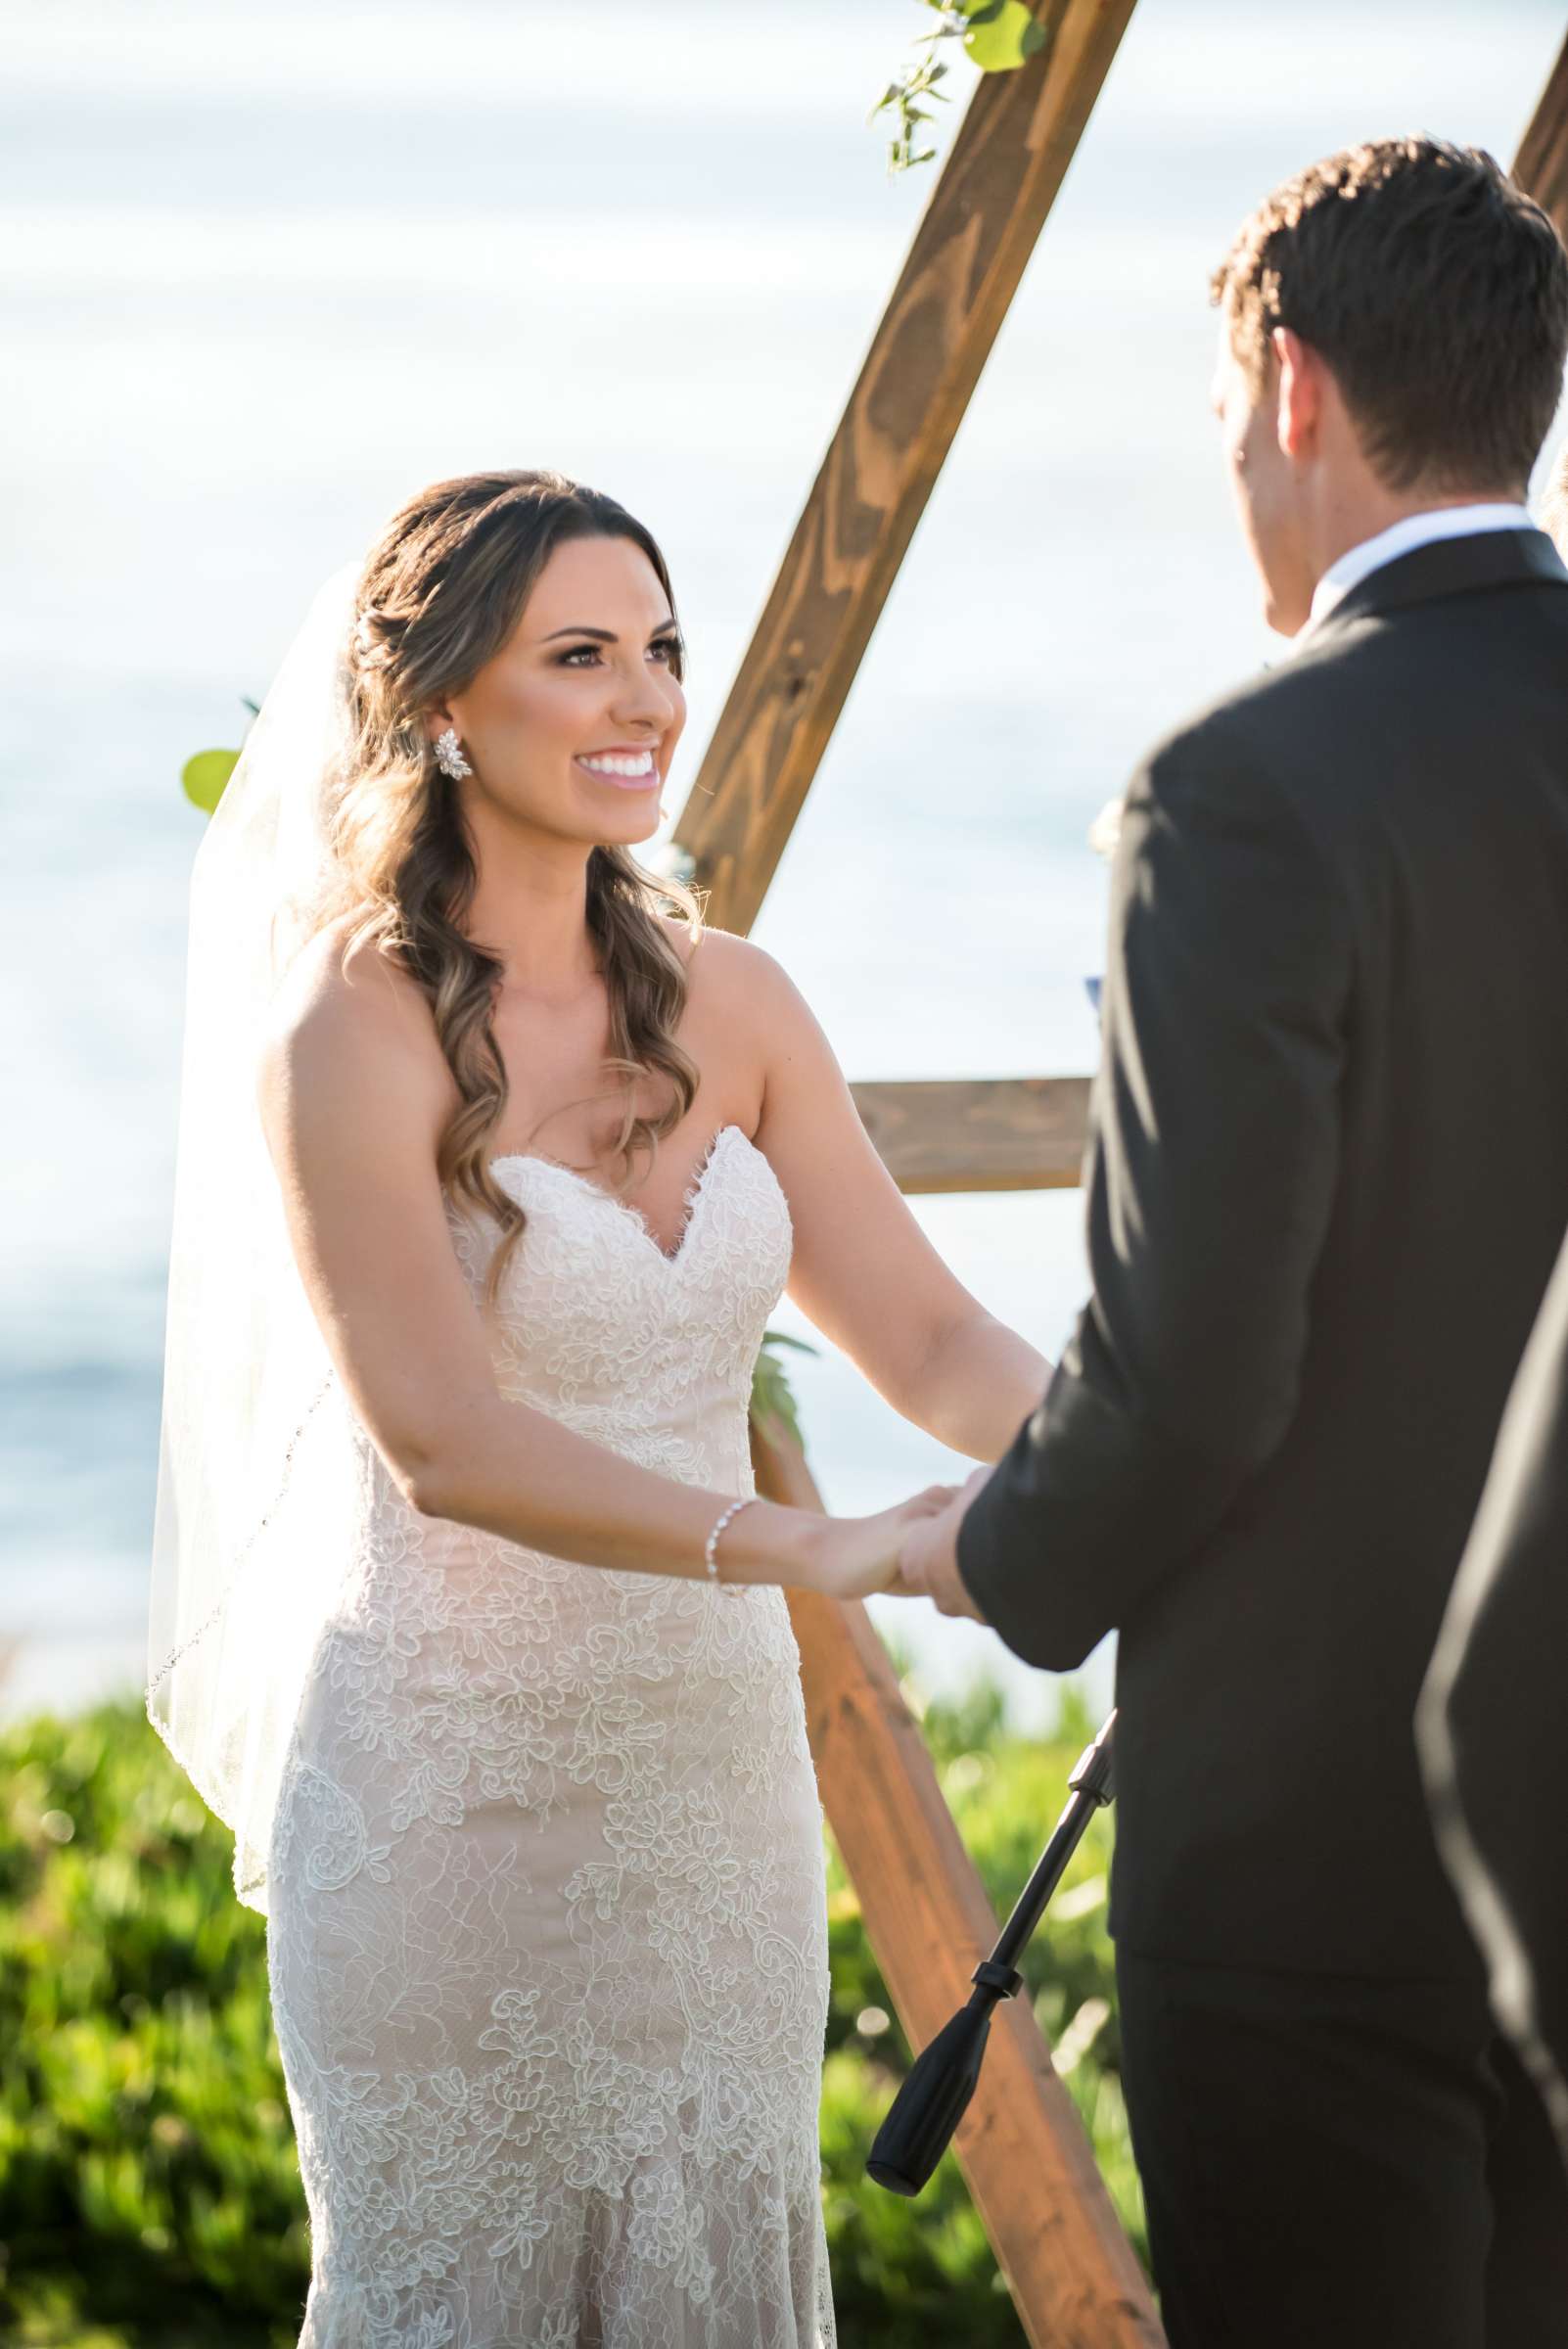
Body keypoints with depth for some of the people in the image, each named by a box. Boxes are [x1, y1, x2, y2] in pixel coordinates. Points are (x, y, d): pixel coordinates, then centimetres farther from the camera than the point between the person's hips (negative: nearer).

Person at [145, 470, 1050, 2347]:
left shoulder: (729, 1006, 4)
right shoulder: (354, 1034, -13)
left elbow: (928, 1339, 2)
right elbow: (441, 1440, -21)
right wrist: (818, 1549, -31)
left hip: (711, 1759, 5)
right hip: (448, 1773, -5)